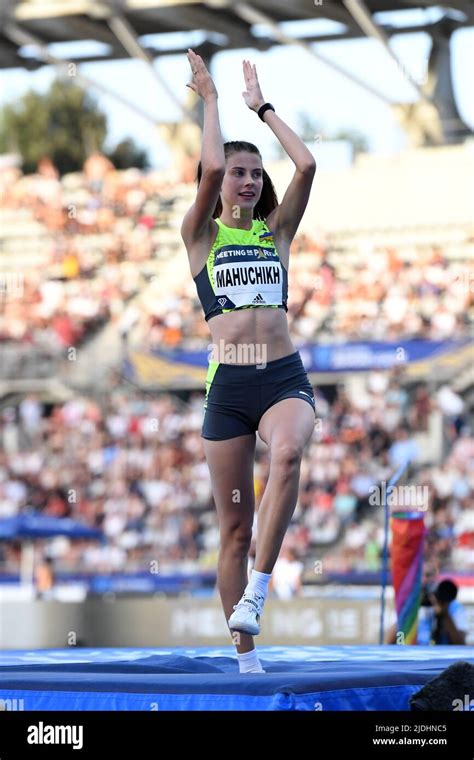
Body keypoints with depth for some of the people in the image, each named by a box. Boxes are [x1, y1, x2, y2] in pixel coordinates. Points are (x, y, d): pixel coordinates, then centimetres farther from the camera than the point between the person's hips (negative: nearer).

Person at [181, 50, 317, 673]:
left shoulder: (277, 230, 15)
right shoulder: (201, 236, 8)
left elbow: (306, 165, 1)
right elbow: (210, 166, -9)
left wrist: (261, 108, 12)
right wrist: (210, 99, 3)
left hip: (285, 377, 1)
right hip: (228, 383, -1)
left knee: (288, 453, -35)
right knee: (235, 528, 1)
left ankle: (257, 589, -33)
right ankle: (246, 656, 8)